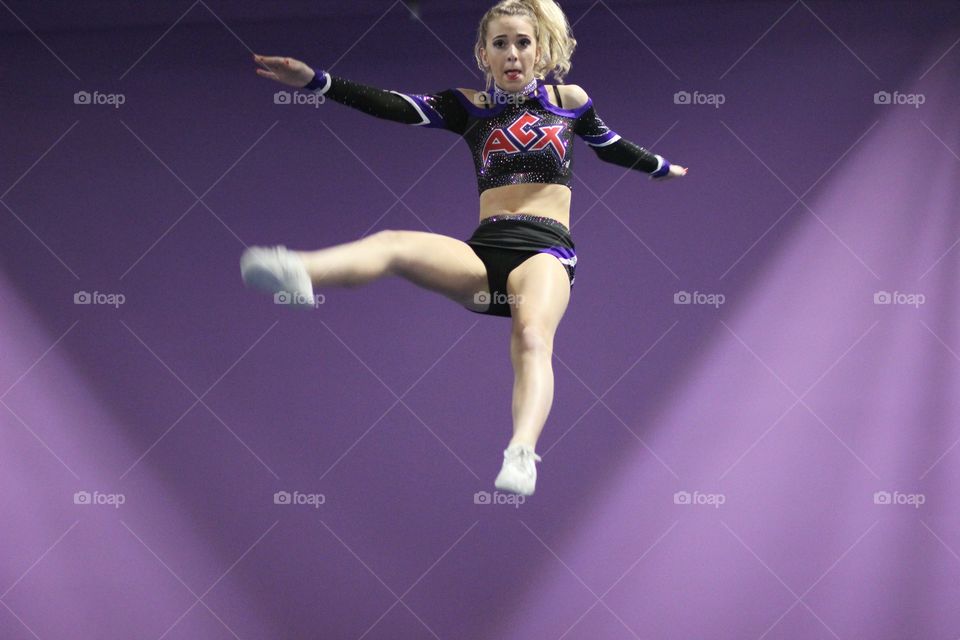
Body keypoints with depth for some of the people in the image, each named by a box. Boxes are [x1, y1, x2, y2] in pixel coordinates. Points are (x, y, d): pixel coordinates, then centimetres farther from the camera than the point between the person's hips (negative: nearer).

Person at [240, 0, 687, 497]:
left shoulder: (569, 100, 17)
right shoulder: (470, 106, 15)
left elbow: (611, 147, 35)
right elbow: (392, 107, 2)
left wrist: (662, 168, 51)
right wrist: (314, 81, -9)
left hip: (546, 250, -1)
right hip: (484, 251, 1)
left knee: (532, 337, -35)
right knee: (392, 244, -29)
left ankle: (521, 456, -59)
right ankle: (297, 273, -59)